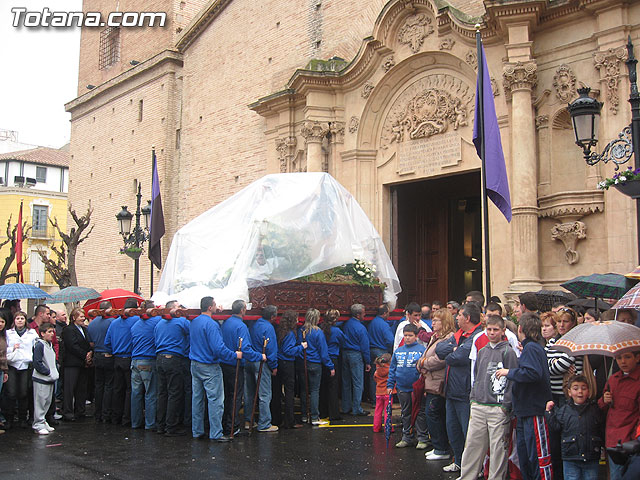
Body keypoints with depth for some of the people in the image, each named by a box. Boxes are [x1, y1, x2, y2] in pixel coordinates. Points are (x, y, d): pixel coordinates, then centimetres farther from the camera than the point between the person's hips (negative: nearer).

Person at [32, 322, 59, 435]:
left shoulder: (50, 344, 14)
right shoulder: (39, 345, -13)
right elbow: (37, 363, -18)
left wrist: (55, 372, 9)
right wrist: (48, 372, -17)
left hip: (50, 379, 9)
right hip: (41, 379, -9)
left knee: (47, 401, 13)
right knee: (40, 402, -4)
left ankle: (43, 422, 22)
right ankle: (38, 425, 2)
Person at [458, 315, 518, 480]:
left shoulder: (508, 352, -5)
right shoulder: (482, 352, 14)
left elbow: (512, 379, -9)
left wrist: (505, 405, -11)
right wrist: (473, 398, 13)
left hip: (498, 409, -6)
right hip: (478, 407, 6)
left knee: (498, 447, 0)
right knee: (472, 444, 9)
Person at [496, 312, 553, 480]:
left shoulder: (531, 348, -14)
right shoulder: (530, 347, 17)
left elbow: (533, 373, -27)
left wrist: (509, 372, -17)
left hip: (535, 412, -10)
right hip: (525, 411, 10)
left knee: (538, 456, -6)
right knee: (524, 455, 16)